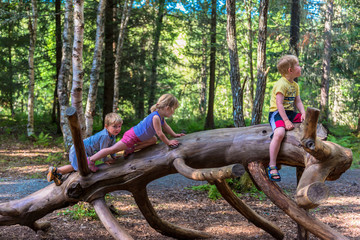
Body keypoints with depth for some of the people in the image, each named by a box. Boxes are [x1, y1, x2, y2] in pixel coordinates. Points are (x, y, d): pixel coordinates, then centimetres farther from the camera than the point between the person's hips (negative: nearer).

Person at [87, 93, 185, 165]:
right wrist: (168, 142, -14)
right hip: (131, 136, -9)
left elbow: (166, 126, 21)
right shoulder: (155, 117, -28)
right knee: (113, 149, -7)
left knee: (154, 140, 12)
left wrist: (174, 135, 21)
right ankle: (91, 160, -1)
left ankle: (132, 149, 7)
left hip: (137, 135, 10)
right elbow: (160, 134, -24)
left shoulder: (161, 116, 2)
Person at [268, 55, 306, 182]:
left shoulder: (295, 85, 16)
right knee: (279, 133, -34)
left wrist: (303, 113, -7)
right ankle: (272, 166, -30)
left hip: (290, 113, 9)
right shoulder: (281, 84, -14)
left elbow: (298, 101, 12)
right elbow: (279, 104, -20)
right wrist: (286, 121, -26)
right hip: (277, 113, -9)